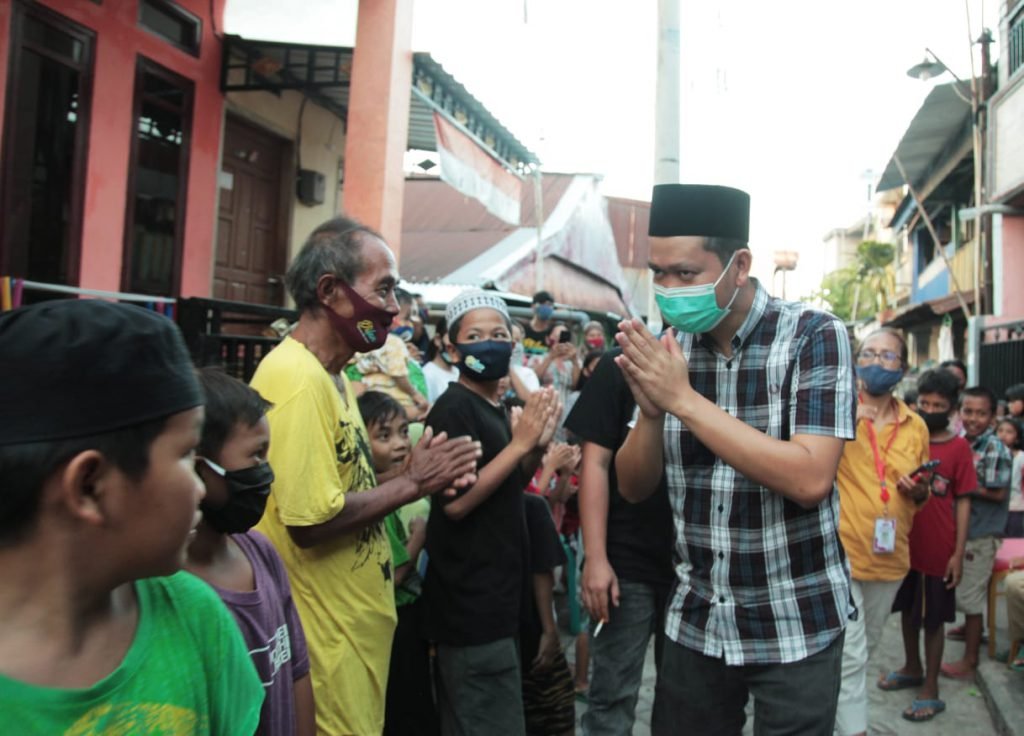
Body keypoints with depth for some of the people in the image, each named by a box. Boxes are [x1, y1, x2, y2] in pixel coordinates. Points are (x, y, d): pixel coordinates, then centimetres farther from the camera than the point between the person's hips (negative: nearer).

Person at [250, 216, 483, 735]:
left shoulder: (329, 376, 8)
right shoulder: (298, 380, -23)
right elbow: (312, 521, -28)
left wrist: (411, 476, -3)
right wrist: (412, 484, -17)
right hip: (325, 637, -9)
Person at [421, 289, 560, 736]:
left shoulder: (497, 408, 11)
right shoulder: (453, 409, -17)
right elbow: (455, 501, -23)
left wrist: (536, 448, 0)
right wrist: (519, 443, -21)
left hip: (492, 600, 9)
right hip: (471, 605, -9)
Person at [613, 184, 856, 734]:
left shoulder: (815, 336, -13)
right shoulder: (669, 348, -2)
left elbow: (809, 479, -25)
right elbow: (633, 487, 1)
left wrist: (684, 399, -26)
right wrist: (651, 411, -19)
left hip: (795, 626, -3)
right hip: (695, 621, 4)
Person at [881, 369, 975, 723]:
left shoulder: (959, 447, -8)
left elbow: (963, 503, -6)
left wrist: (958, 554, -8)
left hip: (938, 550, -3)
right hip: (904, 543, 4)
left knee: (933, 619, 8)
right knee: (908, 609, 19)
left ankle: (930, 690, 20)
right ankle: (912, 668, 39)